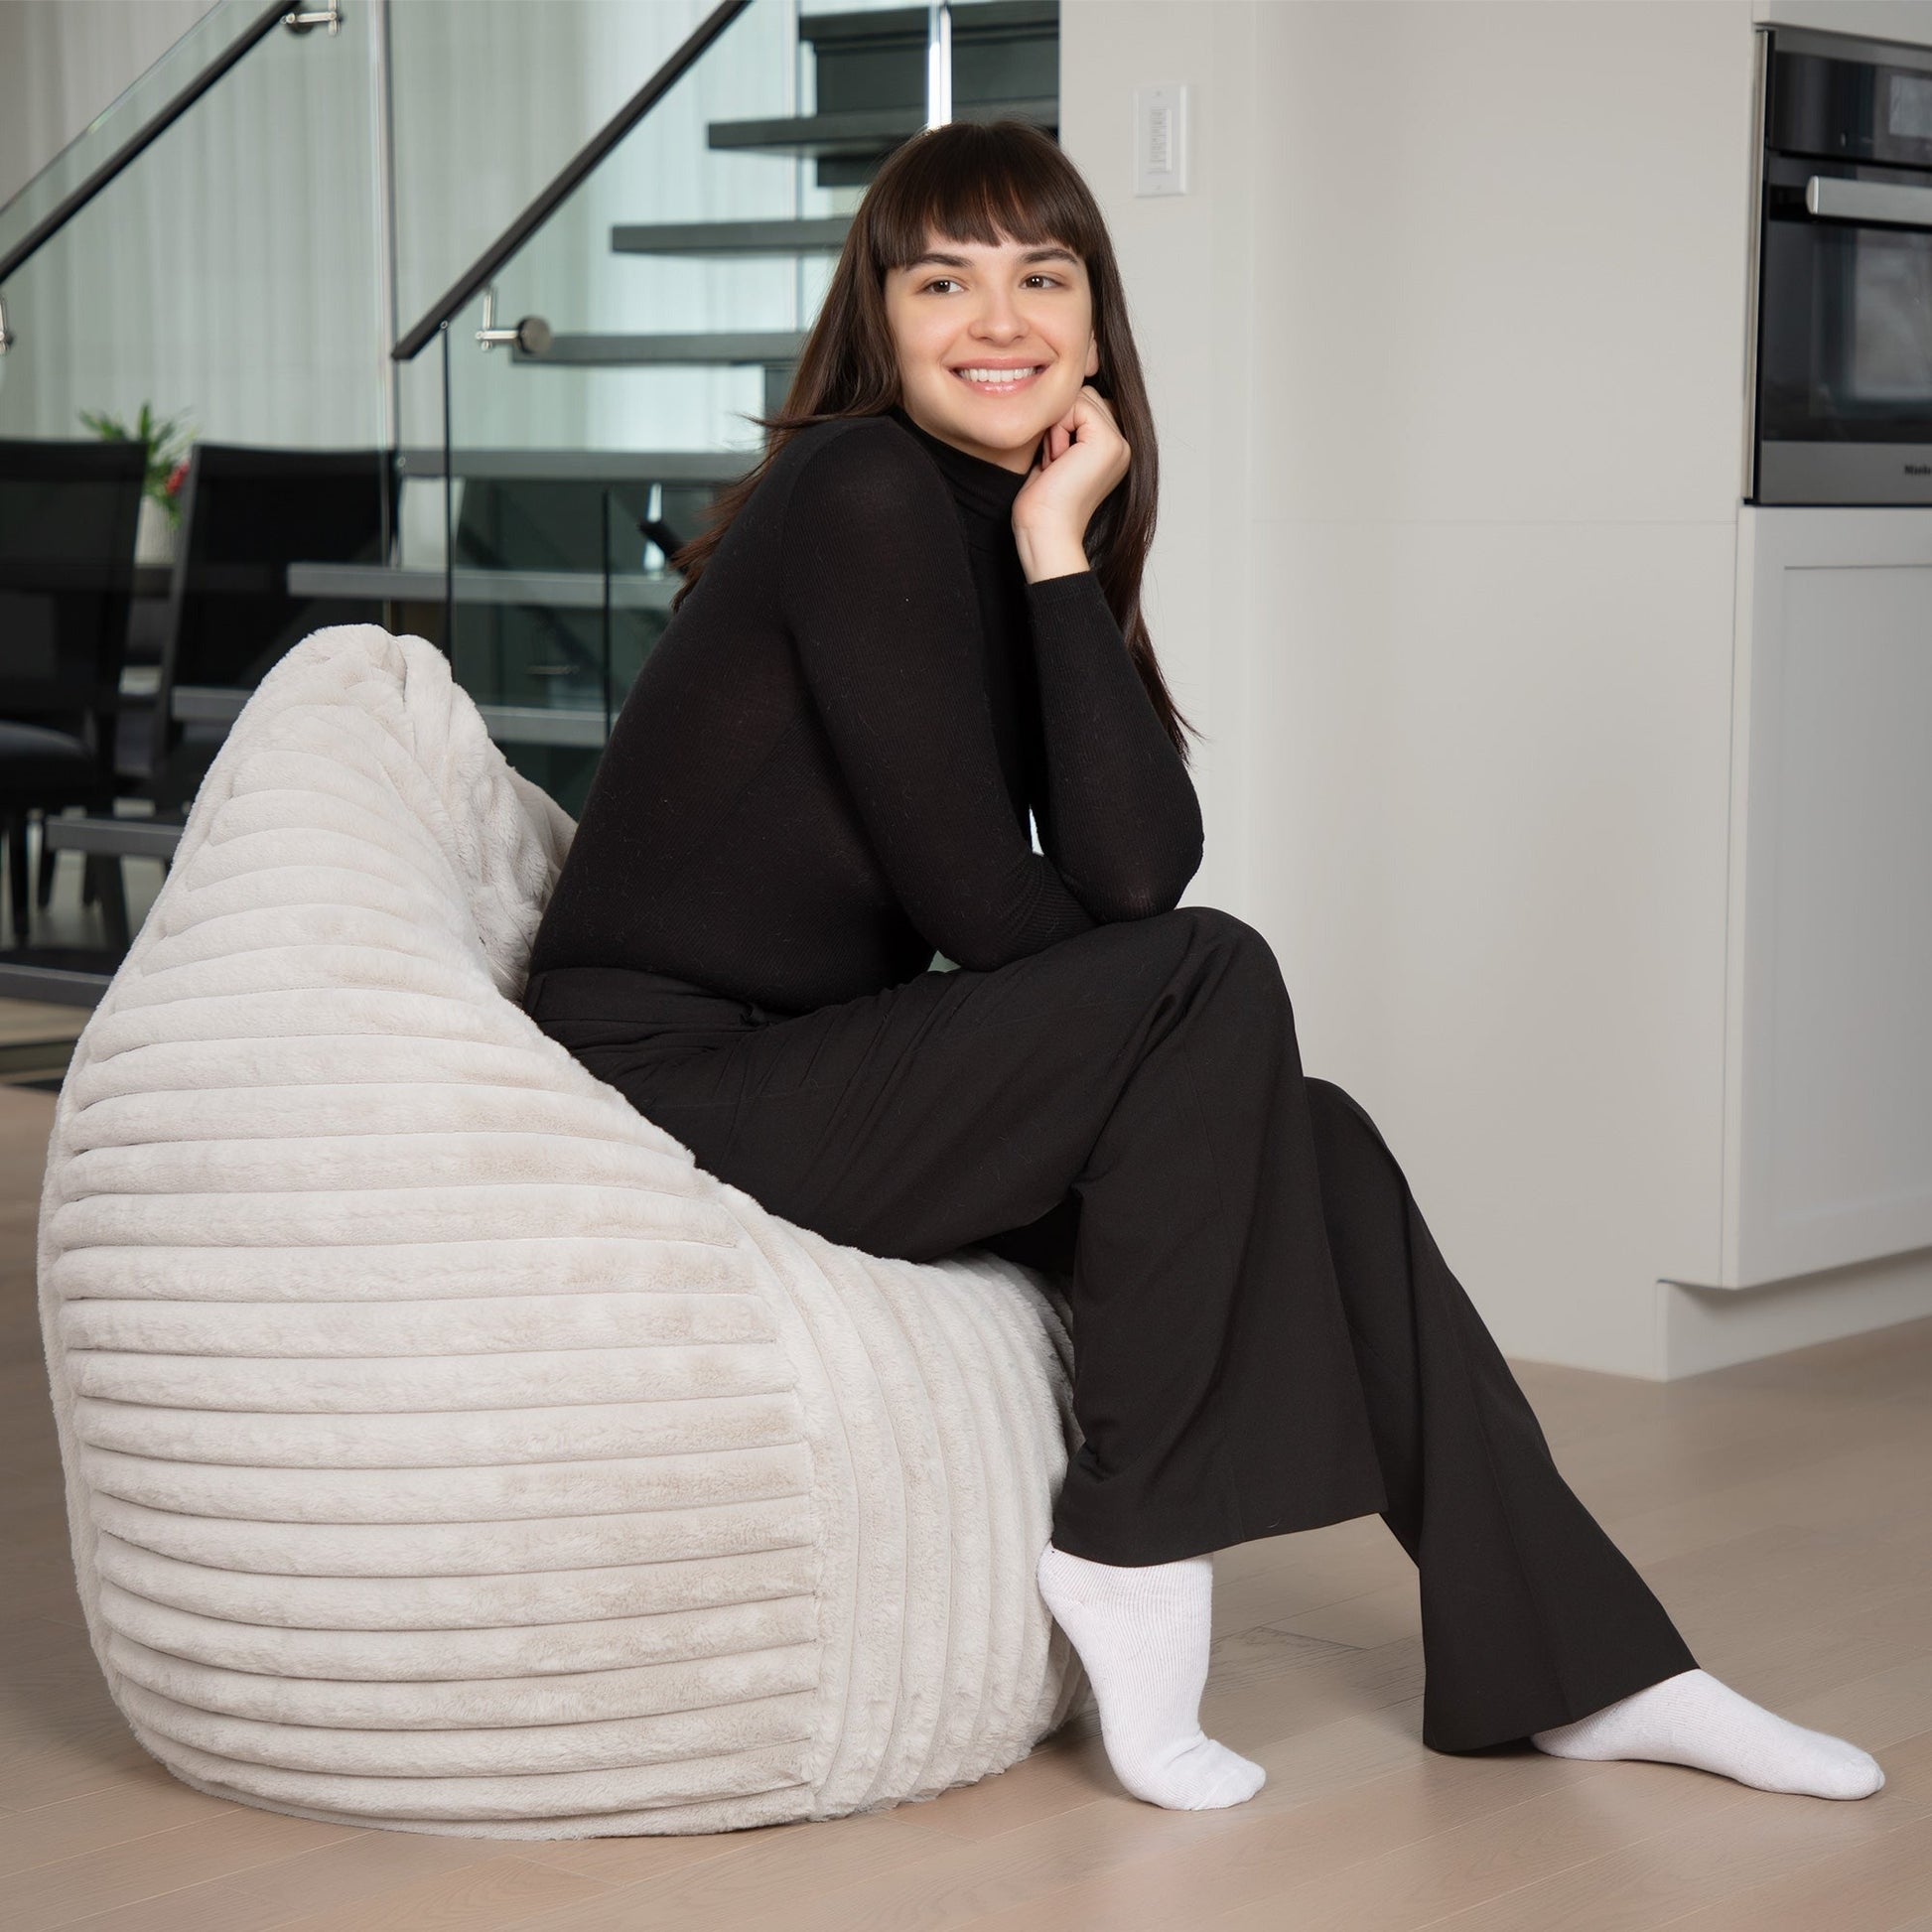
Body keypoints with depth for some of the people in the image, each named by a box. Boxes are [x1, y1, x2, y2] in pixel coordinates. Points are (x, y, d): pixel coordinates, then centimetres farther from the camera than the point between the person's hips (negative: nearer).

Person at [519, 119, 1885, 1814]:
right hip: (670, 1092, -9)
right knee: (1213, 988, -19)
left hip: (816, 1068, 9)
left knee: (1311, 1143, 2)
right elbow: (982, 907, -16)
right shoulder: (864, 496, -15)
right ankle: (1133, 1553, -10)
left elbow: (1135, 867, -7)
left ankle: (1574, 1668, 8)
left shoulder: (1018, 534, 11)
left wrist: (1060, 552, -10)